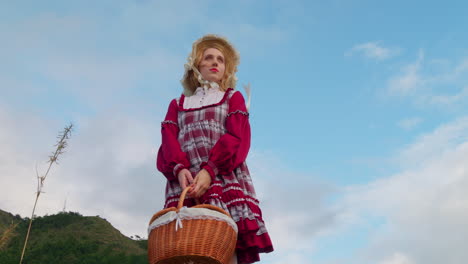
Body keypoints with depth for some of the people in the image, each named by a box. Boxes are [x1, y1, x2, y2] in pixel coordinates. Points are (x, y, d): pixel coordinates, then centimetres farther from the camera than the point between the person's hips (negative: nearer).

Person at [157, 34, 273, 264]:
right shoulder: (177, 104, 28)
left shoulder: (233, 98, 22)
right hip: (185, 181, 2)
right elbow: (168, 142, 10)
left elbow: (238, 138, 3)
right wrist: (179, 169, -14)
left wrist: (210, 170, -15)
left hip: (225, 178, -1)